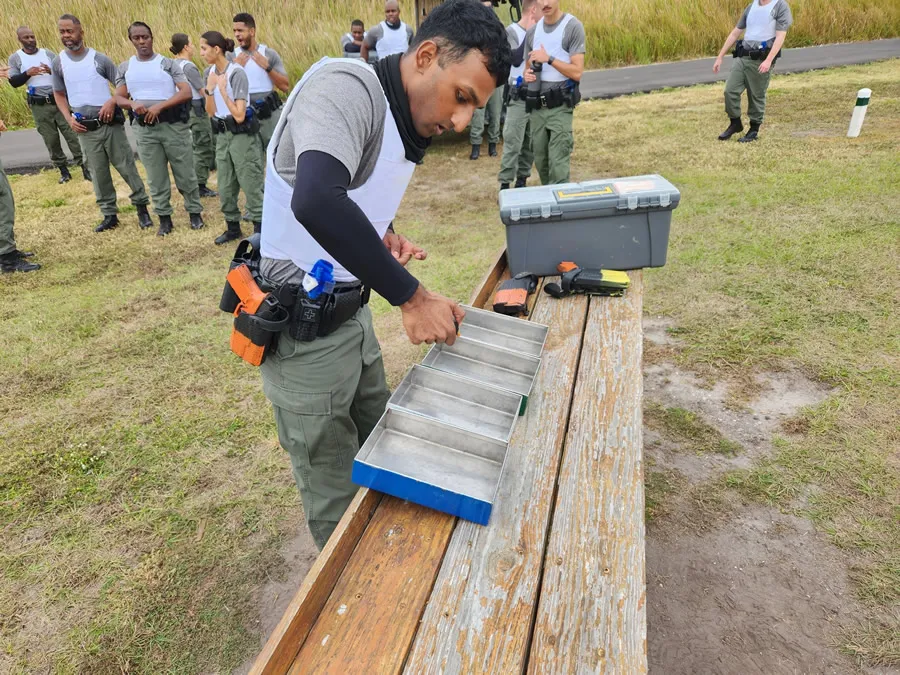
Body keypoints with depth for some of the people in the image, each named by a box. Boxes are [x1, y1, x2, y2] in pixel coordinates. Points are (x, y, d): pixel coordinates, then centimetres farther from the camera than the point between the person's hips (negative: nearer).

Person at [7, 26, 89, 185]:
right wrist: (27, 73, -18)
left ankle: (84, 166, 1)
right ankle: (64, 171, 12)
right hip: (39, 106, 0)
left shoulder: (48, 54, 6)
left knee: (72, 134, -3)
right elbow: (13, 82, -2)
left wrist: (52, 71, -20)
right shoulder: (15, 58, 4)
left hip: (59, 100, 0)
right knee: (51, 139, 4)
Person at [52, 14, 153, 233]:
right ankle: (109, 214, 16)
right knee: (98, 172, 7)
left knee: (126, 167, 1)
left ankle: (142, 207, 13)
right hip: (84, 129, 3)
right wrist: (69, 118, -2)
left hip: (110, 123, -2)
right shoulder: (58, 63, 3)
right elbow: (59, 94, 12)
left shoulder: (100, 59, -4)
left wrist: (112, 101, -17)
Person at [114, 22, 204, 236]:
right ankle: (164, 218, 14)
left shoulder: (167, 63, 0)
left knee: (185, 172, 3)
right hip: (144, 129, 3)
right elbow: (119, 98, 8)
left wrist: (159, 106, -20)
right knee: (156, 177, 7)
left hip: (173, 125, -3)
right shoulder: (125, 67, 9)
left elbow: (186, 92, -11)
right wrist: (133, 104, -15)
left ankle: (195, 212, 15)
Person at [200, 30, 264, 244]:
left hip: (242, 134, -8)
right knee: (225, 186, 12)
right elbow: (211, 112, 5)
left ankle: (260, 228, 4)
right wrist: (210, 90, -9)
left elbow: (239, 115, -20)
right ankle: (233, 227, 24)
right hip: (222, 134, 8)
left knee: (251, 183, -4)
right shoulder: (209, 72, 5)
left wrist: (222, 90, -19)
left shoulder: (236, 73, -16)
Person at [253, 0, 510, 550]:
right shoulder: (345, 85, -22)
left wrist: (383, 237, -1)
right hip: (304, 332, -9)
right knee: (337, 499, 8)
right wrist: (411, 296, -33)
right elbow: (316, 201, -41)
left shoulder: (406, 124, 4)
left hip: (352, 314, 9)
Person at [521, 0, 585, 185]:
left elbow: (577, 72, -13)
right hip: (537, 105, 6)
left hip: (560, 106, -6)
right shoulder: (533, 31, 11)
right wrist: (527, 75, -1)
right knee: (540, 161, 13)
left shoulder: (573, 27, -7)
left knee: (558, 165, -12)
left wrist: (548, 59, -20)